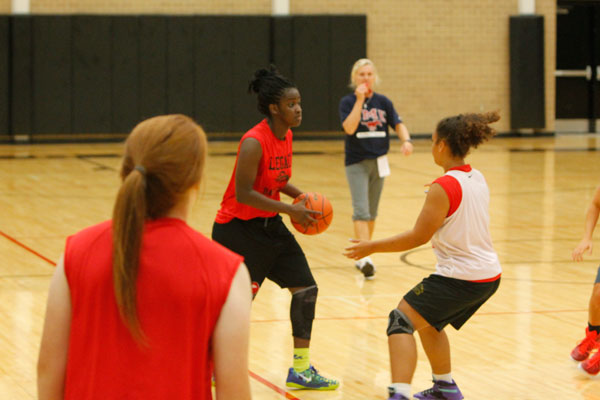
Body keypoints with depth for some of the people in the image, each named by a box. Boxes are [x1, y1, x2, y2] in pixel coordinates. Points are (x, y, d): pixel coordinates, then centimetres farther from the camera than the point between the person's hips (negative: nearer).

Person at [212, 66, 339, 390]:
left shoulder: (286, 136, 4)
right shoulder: (254, 142, -23)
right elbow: (243, 194, -26)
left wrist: (301, 196, 1)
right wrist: (291, 210, -26)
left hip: (269, 226, 9)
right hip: (237, 229, -9)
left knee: (306, 288, 3)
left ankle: (301, 369, 9)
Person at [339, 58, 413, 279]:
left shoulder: (383, 102, 5)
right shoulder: (348, 102, -6)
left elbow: (398, 124, 0)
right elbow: (349, 128, -20)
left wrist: (406, 140, -21)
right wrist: (359, 100, -22)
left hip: (378, 161, 4)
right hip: (356, 163, -4)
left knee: (372, 212, 12)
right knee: (361, 211, -15)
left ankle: (362, 254, 25)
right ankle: (364, 257, -23)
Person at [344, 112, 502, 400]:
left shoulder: (444, 187, -17)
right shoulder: (477, 179, 7)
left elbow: (418, 237, -15)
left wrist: (372, 247, -8)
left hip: (460, 277, -9)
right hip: (489, 276, 9)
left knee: (402, 320, -8)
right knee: (427, 321, 27)